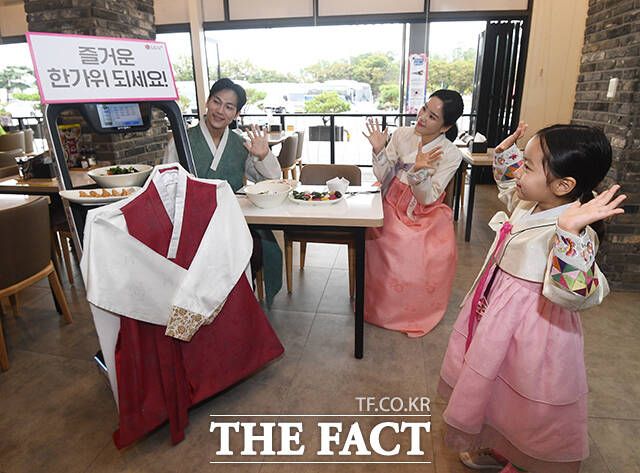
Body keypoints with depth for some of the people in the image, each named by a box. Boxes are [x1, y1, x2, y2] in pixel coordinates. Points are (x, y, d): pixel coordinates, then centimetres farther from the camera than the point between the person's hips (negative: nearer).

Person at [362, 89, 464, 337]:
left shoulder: (450, 155, -9)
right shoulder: (402, 134, -2)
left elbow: (427, 198, -15)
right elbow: (384, 178, 0)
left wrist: (419, 170, -31)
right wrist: (379, 150, -15)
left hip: (426, 217, -1)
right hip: (392, 208, 2)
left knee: (434, 256, -23)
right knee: (392, 254, -21)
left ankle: (418, 313, 8)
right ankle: (384, 305, 9)